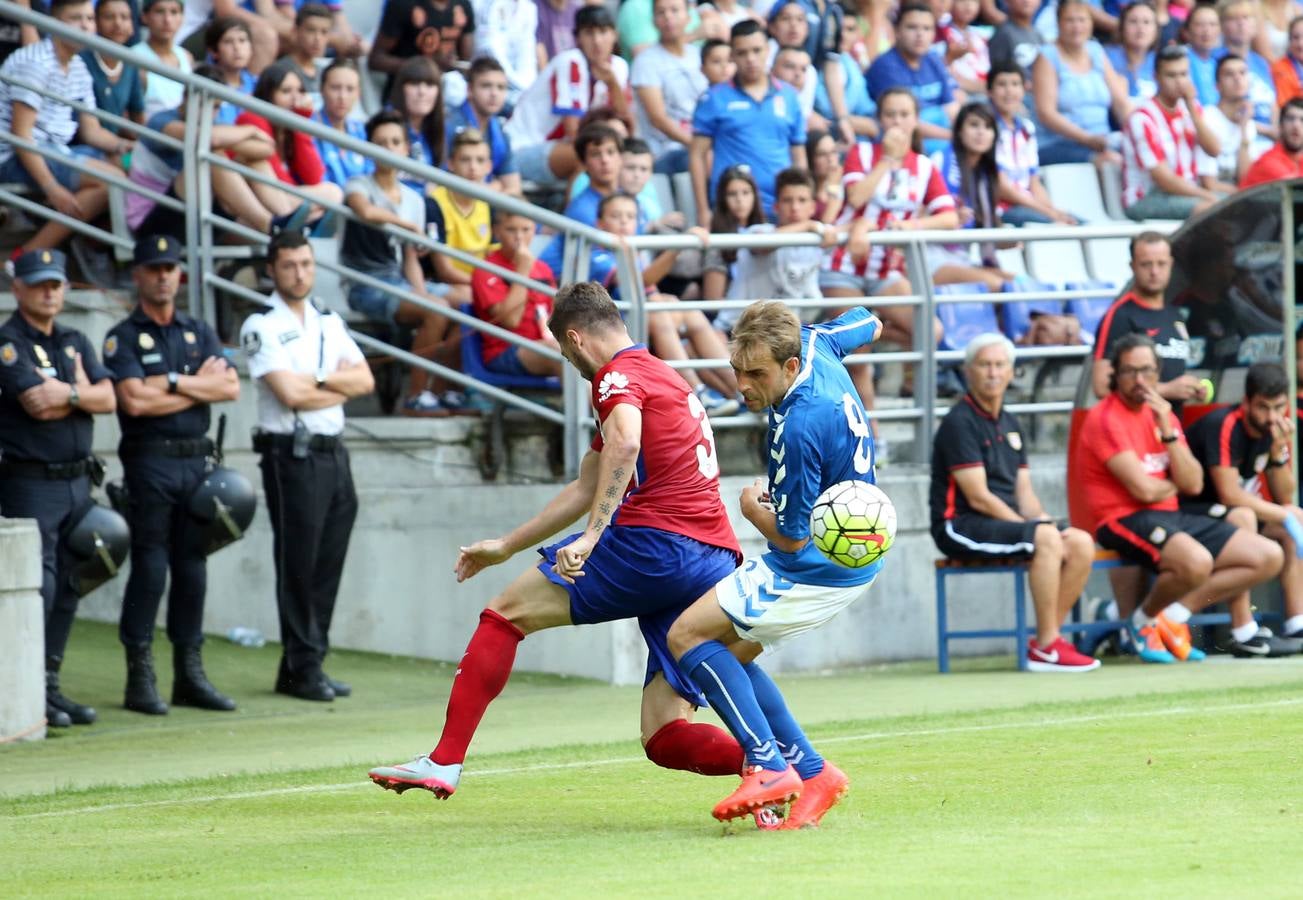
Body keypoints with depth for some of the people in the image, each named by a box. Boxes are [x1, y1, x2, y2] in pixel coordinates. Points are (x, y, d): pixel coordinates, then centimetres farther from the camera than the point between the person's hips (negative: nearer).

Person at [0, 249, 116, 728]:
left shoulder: (76, 343, 16)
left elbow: (106, 398, 5)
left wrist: (67, 393, -10)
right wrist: (80, 391, -2)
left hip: (77, 481, 7)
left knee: (66, 589, 8)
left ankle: (50, 685, 14)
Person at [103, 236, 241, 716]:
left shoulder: (199, 333, 15)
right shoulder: (122, 338, 0)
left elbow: (229, 387, 2)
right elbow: (134, 401, -14)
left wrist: (173, 383, -9)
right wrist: (199, 385, -6)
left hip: (196, 460, 5)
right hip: (150, 462, -5)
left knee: (192, 569, 7)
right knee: (150, 569, -6)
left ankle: (190, 676, 12)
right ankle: (140, 680, -3)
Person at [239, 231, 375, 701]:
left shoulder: (330, 323, 16)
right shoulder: (261, 327, -5)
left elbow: (365, 380, 7)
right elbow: (290, 393, -15)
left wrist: (316, 380, -8)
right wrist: (340, 388, -1)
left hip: (334, 451, 7)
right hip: (291, 455, -7)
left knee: (327, 563, 7)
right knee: (298, 564, -4)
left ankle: (306, 665, 12)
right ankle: (302, 668, 0)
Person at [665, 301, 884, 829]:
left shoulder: (798, 428, -31)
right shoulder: (814, 341, -6)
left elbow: (790, 537, -20)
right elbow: (868, 324, 18)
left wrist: (751, 506, -3)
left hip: (816, 569, -10)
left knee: (688, 635, -8)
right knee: (726, 655, 14)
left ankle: (769, 766, -15)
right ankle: (812, 773, 11)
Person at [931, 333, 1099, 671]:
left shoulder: (1009, 424, 18)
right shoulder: (959, 423, -10)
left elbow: (1024, 491, 16)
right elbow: (978, 497, -15)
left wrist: (1044, 523, -5)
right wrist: (1034, 528, -15)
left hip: (1007, 521, 9)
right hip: (961, 526, -9)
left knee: (1081, 543, -11)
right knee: (1046, 540, -30)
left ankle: (1046, 639, -7)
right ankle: (1046, 648, -26)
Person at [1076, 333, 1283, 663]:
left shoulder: (1162, 414, 15)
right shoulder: (1105, 419, -10)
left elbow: (1193, 484, 4)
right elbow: (1143, 489, -17)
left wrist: (1167, 430, -5)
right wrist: (1173, 486, 5)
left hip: (1170, 517, 9)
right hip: (1125, 519, -9)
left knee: (1270, 557, 0)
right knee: (1196, 562, -38)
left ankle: (1174, 615, 0)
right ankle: (1143, 621, -7)